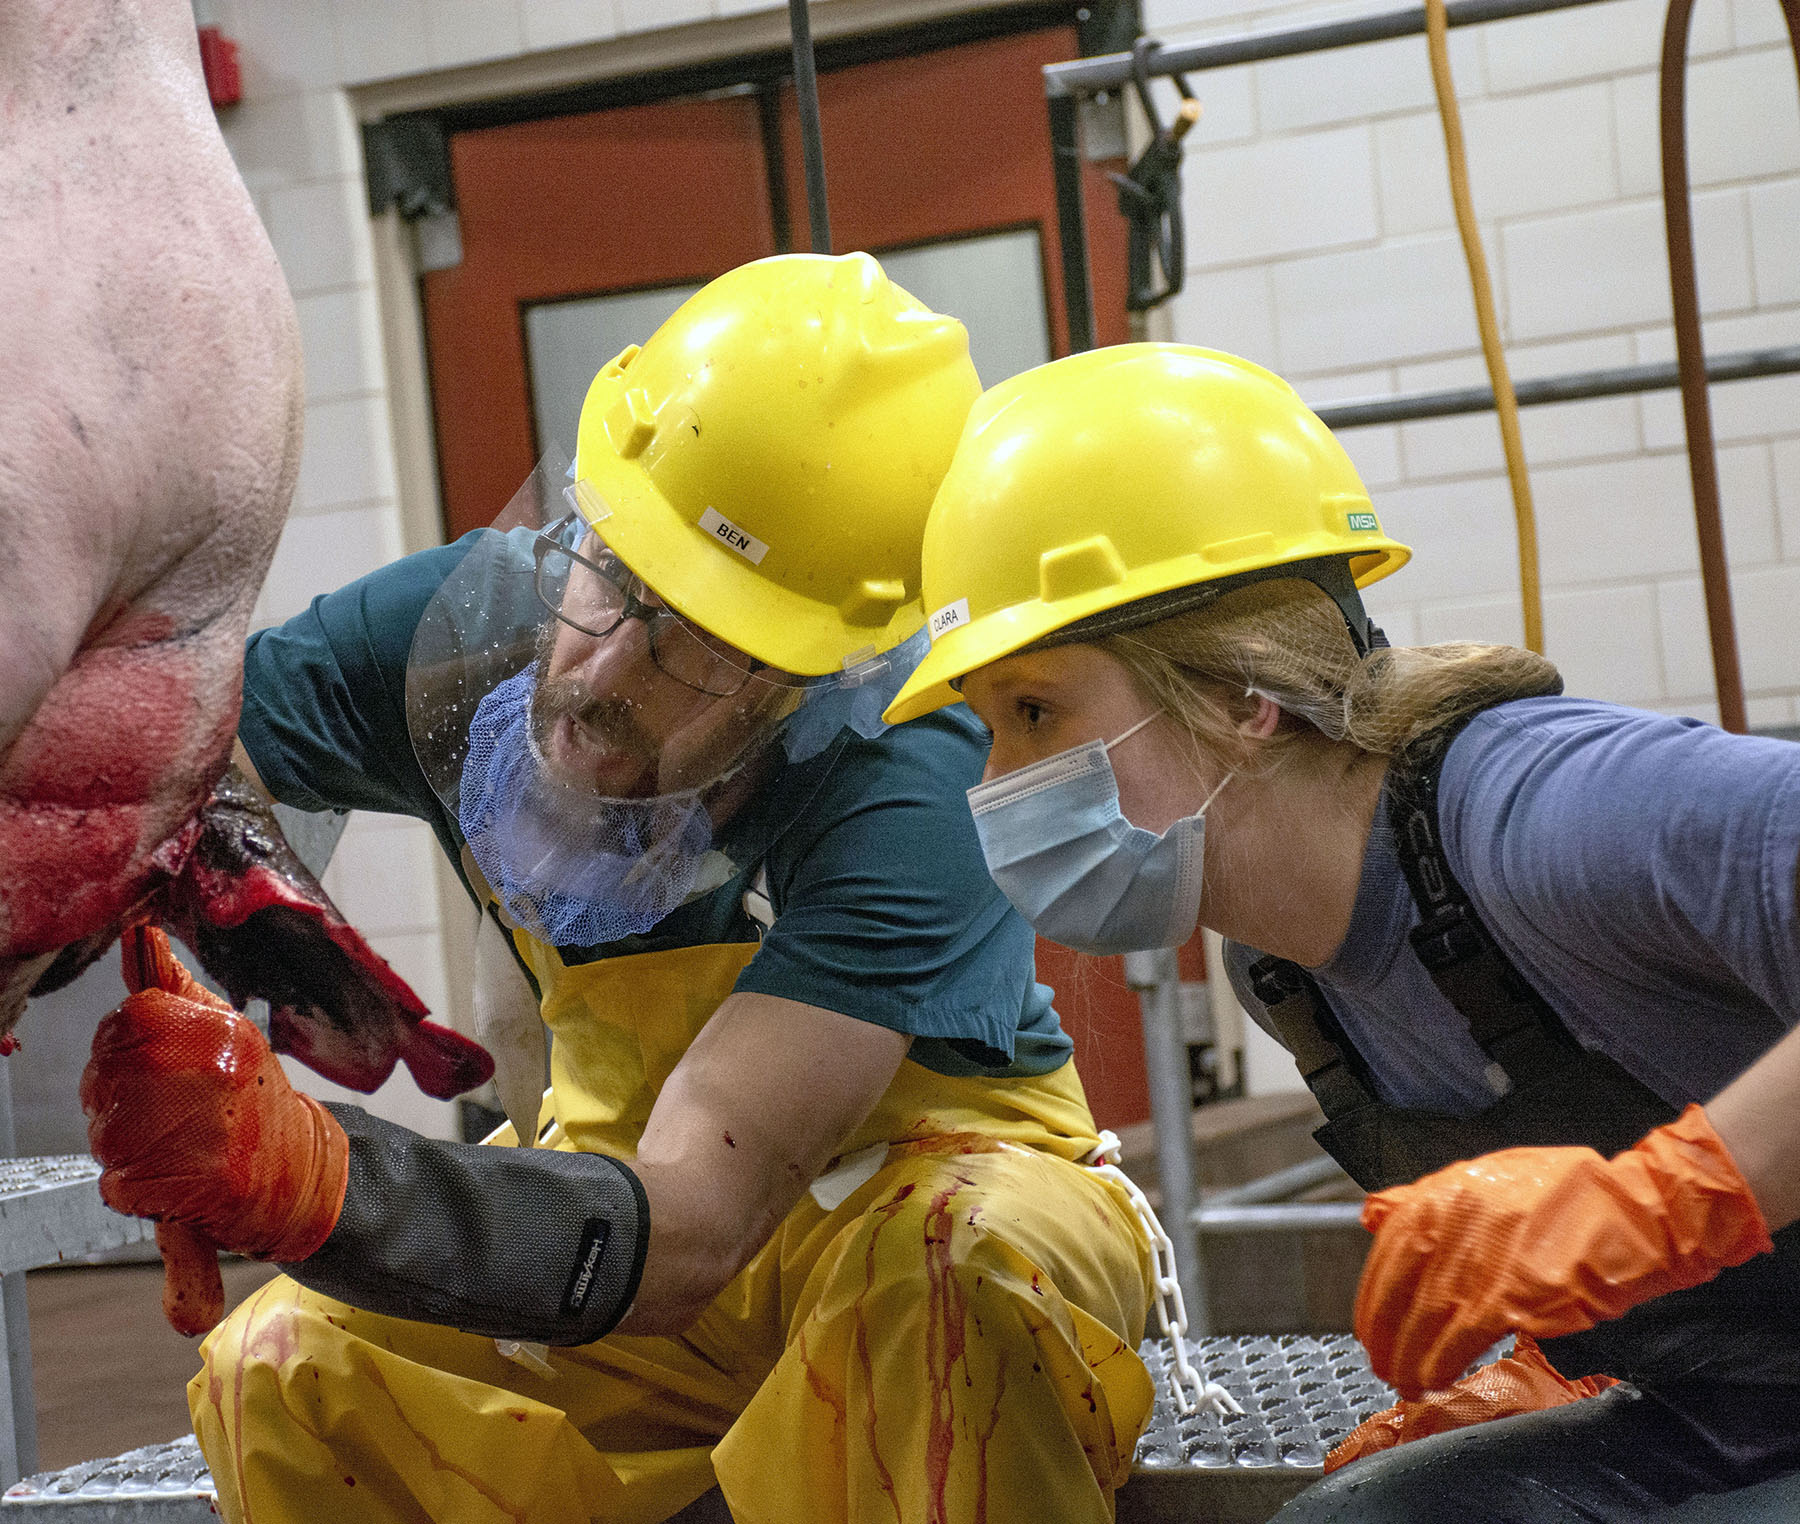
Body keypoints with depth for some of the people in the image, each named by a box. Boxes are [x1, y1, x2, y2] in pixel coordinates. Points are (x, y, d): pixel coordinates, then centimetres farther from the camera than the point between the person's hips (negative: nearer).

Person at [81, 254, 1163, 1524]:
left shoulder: (902, 785, -35)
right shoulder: (467, 626, -18)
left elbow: (684, 1234, -41)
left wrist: (285, 1170, -54)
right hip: (635, 1167, 4)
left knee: (973, 1256, -38)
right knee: (278, 1376, -18)